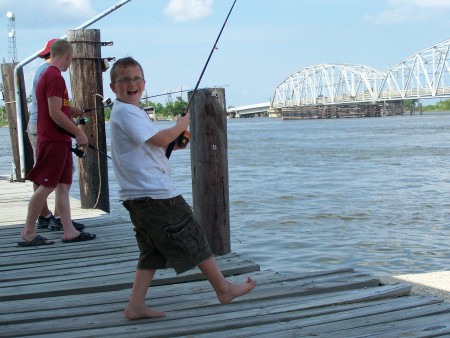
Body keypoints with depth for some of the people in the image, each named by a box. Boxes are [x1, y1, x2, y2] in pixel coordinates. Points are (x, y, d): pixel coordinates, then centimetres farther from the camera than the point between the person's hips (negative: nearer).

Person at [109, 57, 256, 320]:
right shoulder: (126, 112, -14)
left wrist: (172, 144, 11)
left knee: (153, 252, 12)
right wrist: (183, 123, -4)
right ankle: (224, 289, 12)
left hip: (137, 196, 10)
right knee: (193, 239, 1)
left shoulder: (127, 112, 18)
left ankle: (136, 306, 9)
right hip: (156, 193, -10)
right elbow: (161, 139, -21)